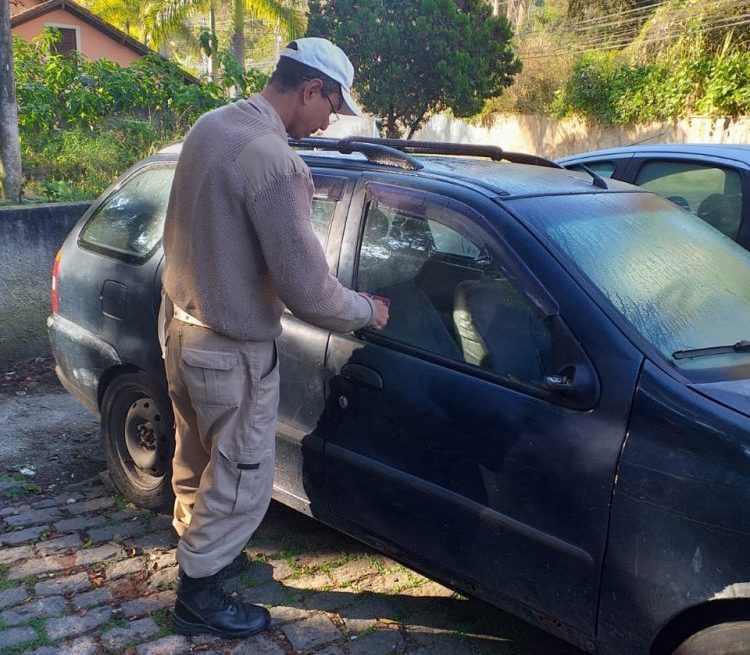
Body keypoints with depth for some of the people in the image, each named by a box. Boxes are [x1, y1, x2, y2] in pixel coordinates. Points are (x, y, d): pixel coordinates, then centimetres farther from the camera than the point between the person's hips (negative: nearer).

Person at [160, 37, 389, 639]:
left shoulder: (210, 125, 3)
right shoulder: (276, 161, -27)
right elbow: (306, 290, -26)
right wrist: (367, 311, -9)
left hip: (181, 325, 9)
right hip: (231, 352, -9)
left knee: (198, 464, 26)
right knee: (240, 483, 10)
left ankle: (198, 553, 48)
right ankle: (199, 599, 27)